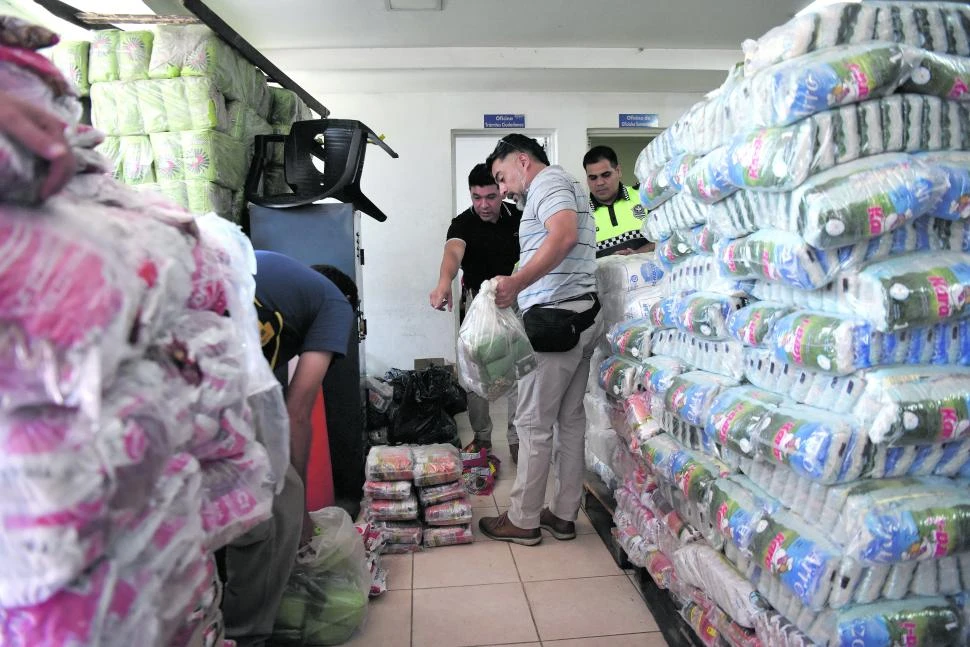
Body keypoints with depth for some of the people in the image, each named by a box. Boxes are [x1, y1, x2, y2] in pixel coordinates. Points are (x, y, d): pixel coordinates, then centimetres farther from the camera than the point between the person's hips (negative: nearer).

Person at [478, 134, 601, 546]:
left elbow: (564, 235, -26)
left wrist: (517, 283, -26)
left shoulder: (548, 182, -5)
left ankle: (522, 521, 9)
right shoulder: (564, 186, 26)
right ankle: (563, 515, 20)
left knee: (534, 422, -2)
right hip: (582, 315, 10)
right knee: (570, 418, 12)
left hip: (555, 316, -10)